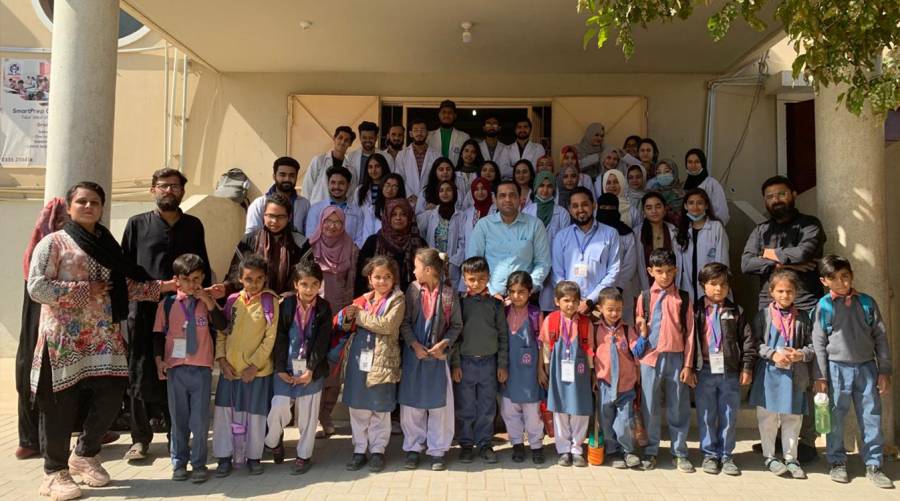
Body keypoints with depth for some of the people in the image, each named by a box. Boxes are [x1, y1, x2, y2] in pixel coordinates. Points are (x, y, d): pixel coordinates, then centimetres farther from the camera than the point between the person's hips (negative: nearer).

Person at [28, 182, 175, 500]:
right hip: (64, 338, -5)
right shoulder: (53, 243, -2)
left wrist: (164, 286, 2)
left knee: (111, 397, 1)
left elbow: (125, 287, 12)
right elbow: (36, 288, -12)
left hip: (105, 337, 5)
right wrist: (85, 290, -14)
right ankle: (55, 473, 16)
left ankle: (85, 455, 25)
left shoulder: (107, 246, 15)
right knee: (60, 405, 0)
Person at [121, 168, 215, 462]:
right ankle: (140, 439, 14)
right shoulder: (137, 224, 9)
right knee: (141, 377, 1)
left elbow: (203, 268, 17)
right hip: (144, 311, -1)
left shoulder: (193, 226, 14)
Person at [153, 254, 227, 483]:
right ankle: (179, 462, 25)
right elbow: (158, 334, 6)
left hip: (201, 369, -1)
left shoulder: (207, 302, 1)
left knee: (200, 420, 3)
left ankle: (199, 463, 16)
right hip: (175, 368, 1)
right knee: (178, 419, 12)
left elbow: (222, 325, -12)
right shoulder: (167, 303, 1)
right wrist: (159, 359, -3)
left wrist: (207, 300, -18)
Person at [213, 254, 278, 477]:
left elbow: (270, 338, -9)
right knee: (224, 413, 7)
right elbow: (221, 332, 6)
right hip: (230, 369, 3)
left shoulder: (270, 301, -6)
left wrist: (254, 365, -12)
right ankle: (225, 457, 20)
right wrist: (222, 359, -4)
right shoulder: (233, 301, 3)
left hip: (257, 370, -3)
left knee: (255, 415, 5)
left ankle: (253, 456, 22)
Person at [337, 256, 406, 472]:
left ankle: (378, 450, 22)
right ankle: (359, 449, 23)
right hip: (358, 358, 4)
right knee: (357, 407, 10)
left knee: (380, 409, 7)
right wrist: (347, 316, -9)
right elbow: (342, 324, 14)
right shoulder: (363, 299, 12)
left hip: (382, 360, -4)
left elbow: (387, 325, -18)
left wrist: (359, 316, -11)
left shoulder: (397, 300, -2)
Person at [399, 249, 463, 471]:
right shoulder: (413, 290, -2)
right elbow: (404, 322, 0)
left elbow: (456, 325, -2)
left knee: (439, 403, 5)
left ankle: (438, 450, 19)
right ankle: (413, 447, 23)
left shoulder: (448, 293, -8)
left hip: (438, 355, -2)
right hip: (414, 353, 2)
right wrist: (414, 344, -12)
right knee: (411, 402, 8)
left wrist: (444, 343, -15)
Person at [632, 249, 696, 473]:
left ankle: (680, 452, 19)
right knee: (650, 408, 7)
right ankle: (650, 451, 19)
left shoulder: (683, 298, 3)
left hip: (676, 358, 0)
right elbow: (638, 328, 10)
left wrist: (688, 365, -2)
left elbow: (689, 332, 2)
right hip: (650, 358, 0)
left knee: (678, 408, 6)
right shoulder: (645, 297, 4)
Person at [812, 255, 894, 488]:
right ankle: (838, 462, 21)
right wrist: (820, 376, -5)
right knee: (835, 418, 6)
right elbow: (819, 342, -2)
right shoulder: (824, 305, -3)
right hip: (837, 367, -2)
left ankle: (874, 465, 18)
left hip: (867, 367, 2)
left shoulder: (866, 302, 4)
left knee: (872, 418, 6)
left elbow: (880, 336, 7)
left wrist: (884, 371, 3)